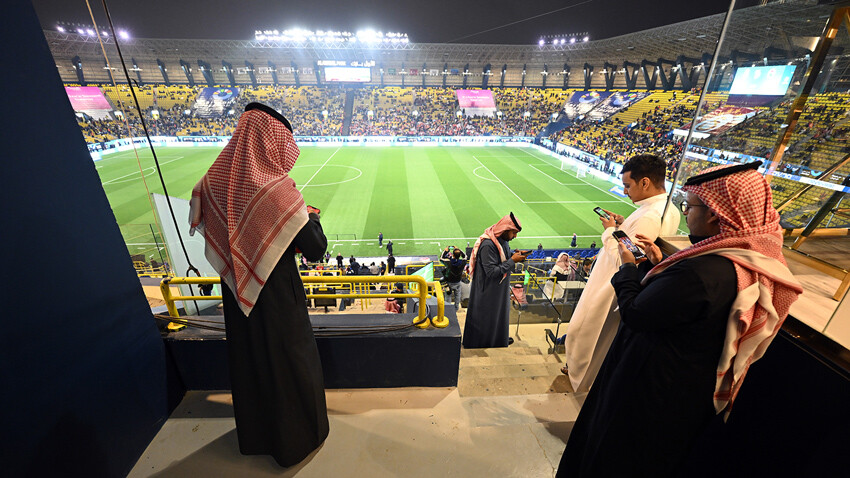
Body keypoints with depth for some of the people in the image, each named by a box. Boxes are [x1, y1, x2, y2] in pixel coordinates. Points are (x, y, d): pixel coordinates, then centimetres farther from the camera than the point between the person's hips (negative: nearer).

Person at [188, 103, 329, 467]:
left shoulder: (213, 183, -6)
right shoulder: (278, 190, -24)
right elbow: (316, 250, -22)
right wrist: (311, 215, -4)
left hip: (237, 295, 6)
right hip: (279, 297, -6)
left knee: (247, 358, 25)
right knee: (292, 361, 14)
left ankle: (254, 432, 50)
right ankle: (300, 436, 38)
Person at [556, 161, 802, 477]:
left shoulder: (701, 272, -37)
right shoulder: (746, 262, -7)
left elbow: (633, 313, -26)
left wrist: (628, 267, -11)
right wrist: (659, 263, 2)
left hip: (653, 388, -9)